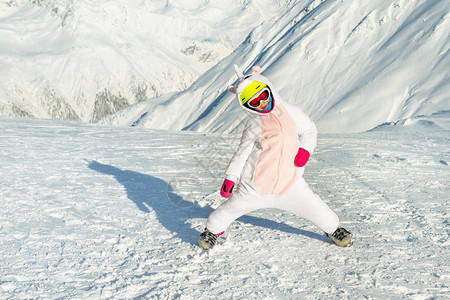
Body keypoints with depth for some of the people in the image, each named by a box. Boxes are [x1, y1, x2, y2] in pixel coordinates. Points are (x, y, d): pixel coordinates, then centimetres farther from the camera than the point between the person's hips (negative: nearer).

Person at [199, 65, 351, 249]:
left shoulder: (291, 112, 0)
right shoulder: (254, 125, -5)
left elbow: (309, 129, 13)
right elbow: (242, 153, 3)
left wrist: (305, 149, -6)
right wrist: (230, 177, -2)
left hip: (290, 181, 2)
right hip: (256, 183, -1)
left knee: (312, 206, 8)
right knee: (233, 207, 11)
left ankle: (333, 229, 37)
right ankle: (213, 229, 40)